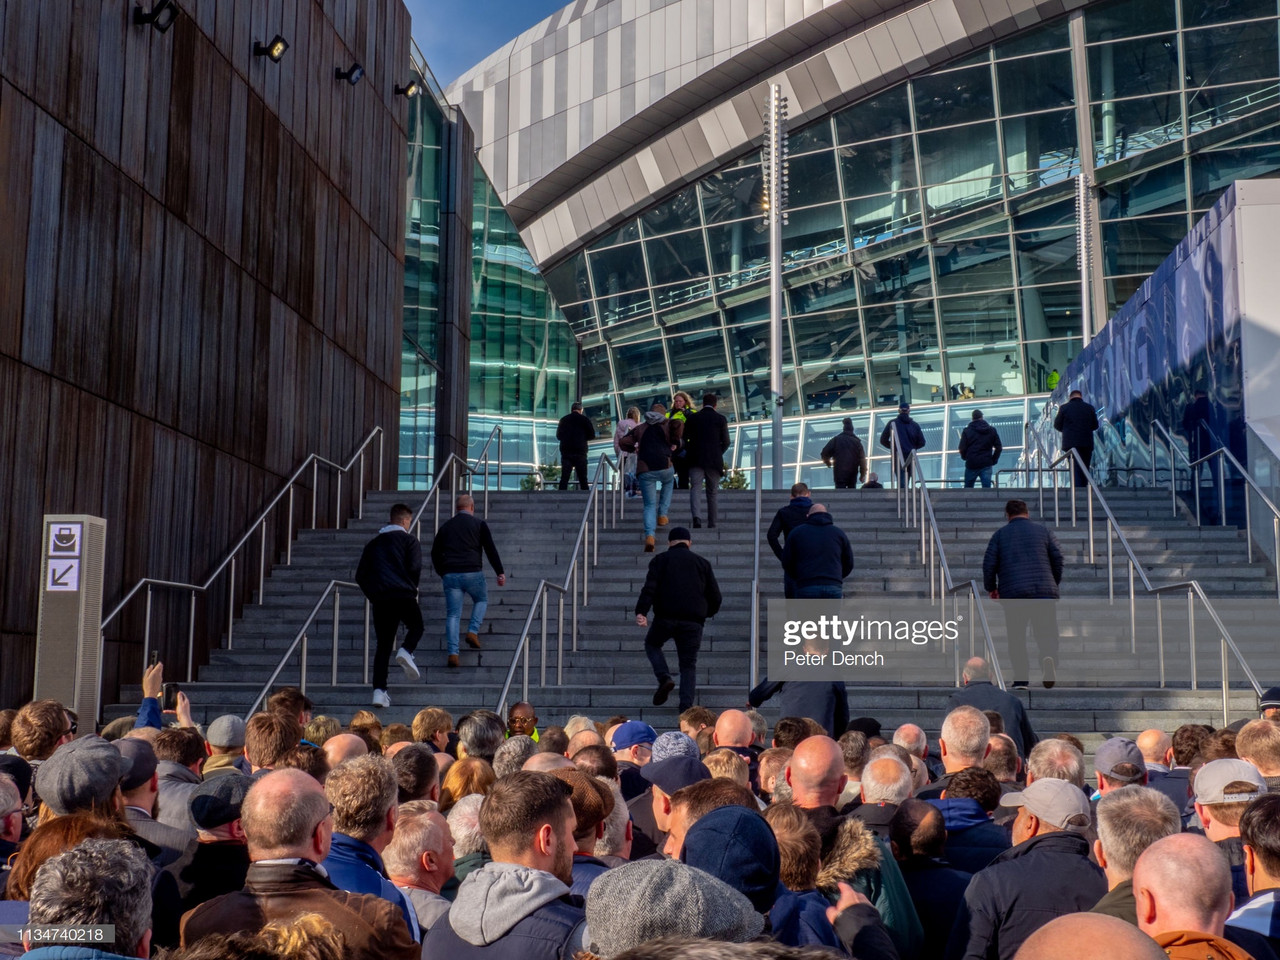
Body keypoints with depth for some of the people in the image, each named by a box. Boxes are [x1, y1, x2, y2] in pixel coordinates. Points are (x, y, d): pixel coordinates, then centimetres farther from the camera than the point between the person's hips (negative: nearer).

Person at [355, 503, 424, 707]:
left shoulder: (373, 543, 20)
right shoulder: (409, 540, 6)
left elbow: (360, 575, 16)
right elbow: (415, 568, -6)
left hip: (379, 598, 4)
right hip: (404, 595, -4)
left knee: (383, 645, 7)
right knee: (416, 627, 21)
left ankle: (379, 690, -4)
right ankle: (406, 651, -11)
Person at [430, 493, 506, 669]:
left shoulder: (445, 526, 16)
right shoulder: (479, 524, 6)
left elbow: (435, 553, 17)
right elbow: (490, 549, 1)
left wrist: (442, 574, 28)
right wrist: (500, 572, 6)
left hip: (450, 575, 2)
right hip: (473, 573, -2)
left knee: (453, 614, 4)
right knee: (481, 600, 25)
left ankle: (453, 653, -7)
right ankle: (473, 631, 5)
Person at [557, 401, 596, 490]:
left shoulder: (563, 419, 8)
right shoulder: (585, 419, 0)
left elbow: (558, 436, 14)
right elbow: (592, 435, 1)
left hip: (565, 452, 2)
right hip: (580, 453, -2)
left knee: (564, 477, -1)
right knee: (583, 478, 2)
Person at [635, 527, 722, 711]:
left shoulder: (660, 560, 8)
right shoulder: (702, 563, 14)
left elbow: (649, 587, -7)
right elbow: (715, 596, 12)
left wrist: (641, 612, -15)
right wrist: (707, 612, 31)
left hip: (665, 617, -1)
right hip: (693, 621, 1)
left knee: (652, 643, 25)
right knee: (689, 664, 9)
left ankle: (664, 678, 1)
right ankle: (686, 705, -5)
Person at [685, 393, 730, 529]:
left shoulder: (692, 418, 5)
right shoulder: (721, 419, 2)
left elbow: (685, 441, 6)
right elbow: (726, 442, 1)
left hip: (696, 460, 0)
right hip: (714, 460, 0)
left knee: (695, 488, -5)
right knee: (712, 492, 10)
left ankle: (697, 516, -28)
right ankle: (712, 521, 13)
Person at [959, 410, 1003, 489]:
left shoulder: (967, 431, -1)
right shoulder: (992, 430, 7)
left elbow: (962, 448, -5)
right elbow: (998, 447, 5)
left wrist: (965, 457, 14)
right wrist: (993, 460, 14)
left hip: (971, 465, -1)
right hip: (986, 465, 1)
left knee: (967, 489, 11)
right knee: (987, 489, -2)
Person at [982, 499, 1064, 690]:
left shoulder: (1000, 534, 11)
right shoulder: (1043, 530, 13)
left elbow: (989, 563, 4)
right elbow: (1057, 558, 7)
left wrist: (991, 588, 17)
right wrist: (1055, 583, 20)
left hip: (1012, 591, 0)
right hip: (1044, 589, 0)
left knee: (1016, 635, 5)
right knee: (1046, 630, 0)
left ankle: (1021, 679, -4)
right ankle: (1049, 656, -32)